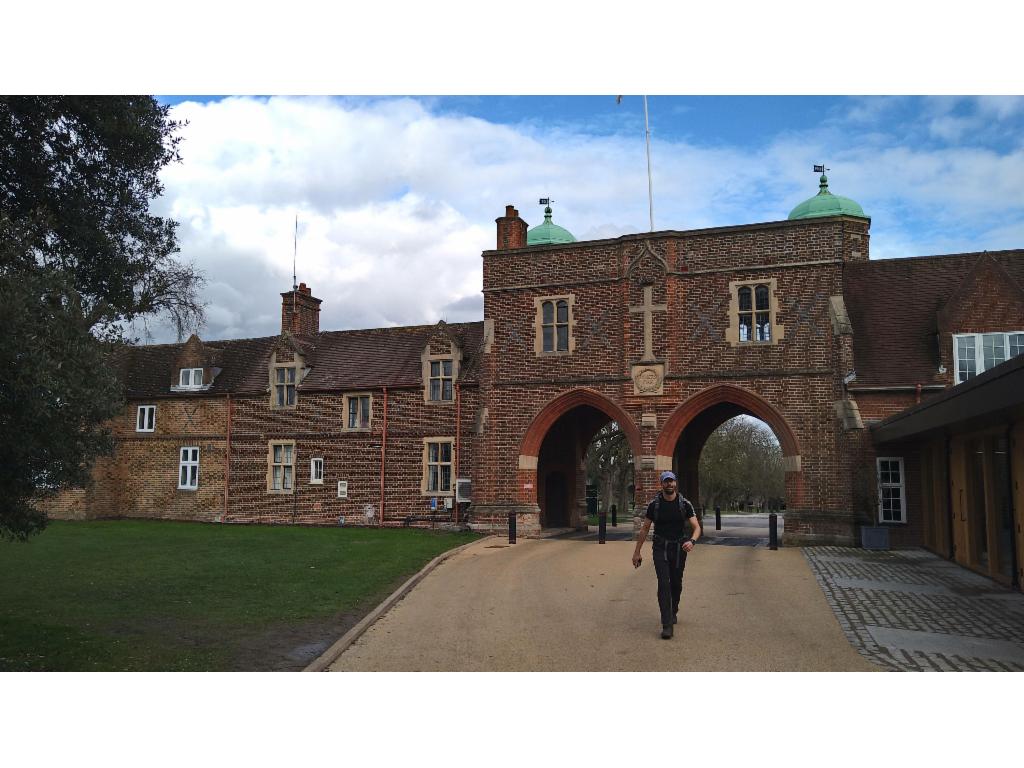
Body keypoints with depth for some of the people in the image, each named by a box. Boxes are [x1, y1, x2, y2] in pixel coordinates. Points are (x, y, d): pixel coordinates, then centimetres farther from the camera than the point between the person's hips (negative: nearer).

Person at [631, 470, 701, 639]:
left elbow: (696, 527, -9)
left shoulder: (684, 504, -4)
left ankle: (673, 612, 40)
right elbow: (645, 528, 4)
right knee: (663, 584, -12)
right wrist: (637, 551, 4)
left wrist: (692, 541, -31)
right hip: (660, 548, -1)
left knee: (676, 584, 13)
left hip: (679, 549, 1)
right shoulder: (654, 504, -3)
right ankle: (667, 625, -14)